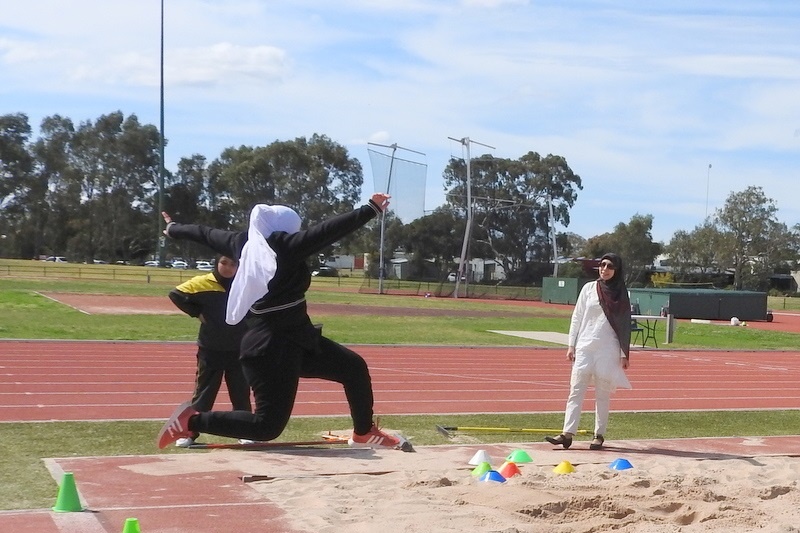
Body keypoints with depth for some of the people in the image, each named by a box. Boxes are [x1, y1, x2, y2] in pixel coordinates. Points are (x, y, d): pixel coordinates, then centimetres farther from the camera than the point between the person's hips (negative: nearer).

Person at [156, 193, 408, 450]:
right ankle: (193, 421, 1)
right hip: (272, 348, -10)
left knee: (354, 367, 14)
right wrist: (372, 209, -25)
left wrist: (174, 229, 39)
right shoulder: (282, 247, -16)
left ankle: (364, 433, 29)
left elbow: (206, 234, 22)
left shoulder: (246, 243, 7)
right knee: (268, 425, -6)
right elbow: (329, 230, -24)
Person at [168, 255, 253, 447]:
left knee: (241, 395, 8)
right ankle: (189, 433, 9)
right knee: (203, 394, 3)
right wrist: (196, 313, -6)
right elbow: (176, 294, -2)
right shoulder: (202, 284, -8)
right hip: (210, 351, -1)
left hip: (239, 351, 2)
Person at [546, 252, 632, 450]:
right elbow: (577, 317, 8)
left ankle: (599, 435, 11)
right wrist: (571, 345, 3)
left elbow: (625, 325, 4)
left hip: (608, 350, -1)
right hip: (584, 347, 1)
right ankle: (568, 433, -7)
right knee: (576, 390, -4)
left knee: (603, 394, 3)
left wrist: (625, 354, 1)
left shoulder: (621, 294, 4)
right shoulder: (589, 288, 6)